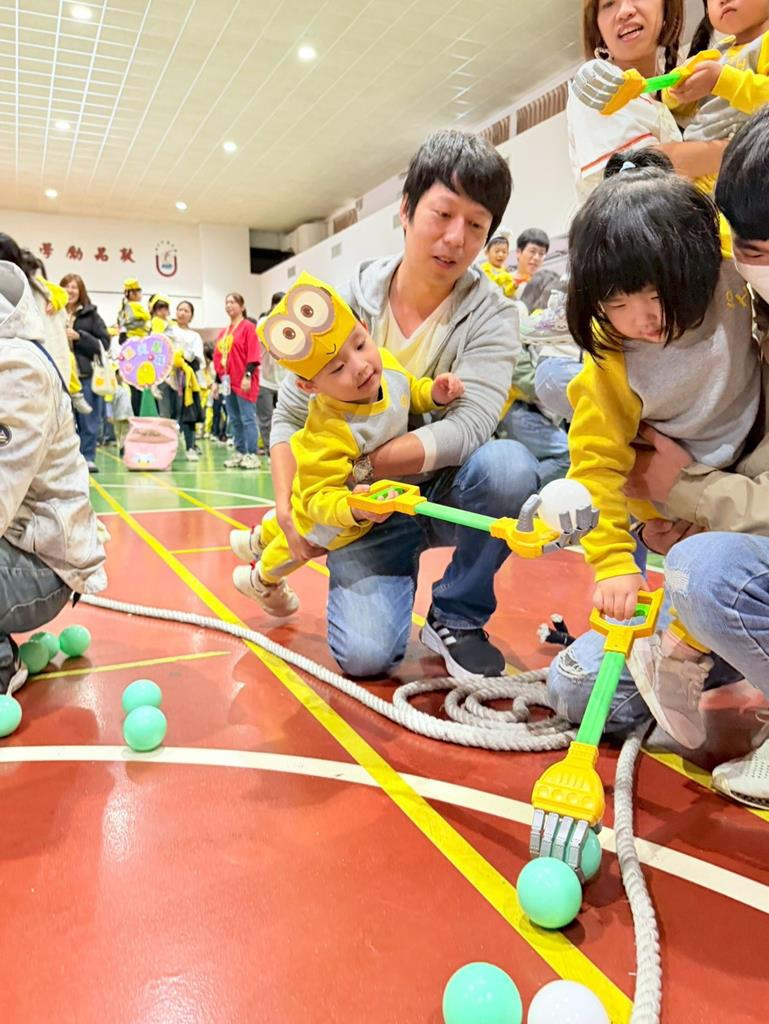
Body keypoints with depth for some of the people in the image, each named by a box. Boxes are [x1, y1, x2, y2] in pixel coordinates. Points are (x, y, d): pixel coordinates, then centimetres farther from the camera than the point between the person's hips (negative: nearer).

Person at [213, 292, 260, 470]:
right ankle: (239, 453, 16)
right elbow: (218, 357, 18)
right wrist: (218, 380, 14)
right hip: (228, 382, 7)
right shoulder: (223, 332, 17)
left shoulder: (248, 327, -3)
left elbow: (253, 355, -10)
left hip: (244, 382, -7)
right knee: (234, 420, 9)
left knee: (248, 419, -7)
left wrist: (248, 376, -18)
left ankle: (252, 455, -5)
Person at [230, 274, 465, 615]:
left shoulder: (388, 365, -26)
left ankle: (258, 539, 69)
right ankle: (261, 577, 63)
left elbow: (410, 392, -3)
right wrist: (353, 510, -62)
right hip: (324, 518, -6)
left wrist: (434, 393, -22)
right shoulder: (329, 434, -49)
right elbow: (319, 497, -44)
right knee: (293, 545, 30)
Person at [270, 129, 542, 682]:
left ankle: (456, 617, -7)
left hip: (447, 491, 1)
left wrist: (358, 466, -29)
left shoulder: (492, 313, -10)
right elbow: (291, 417, -1)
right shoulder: (348, 301, -7)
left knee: (507, 465, -33)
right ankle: (398, 576, 15)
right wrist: (289, 511, -13)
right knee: (364, 653, -21)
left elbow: (470, 425, -24)